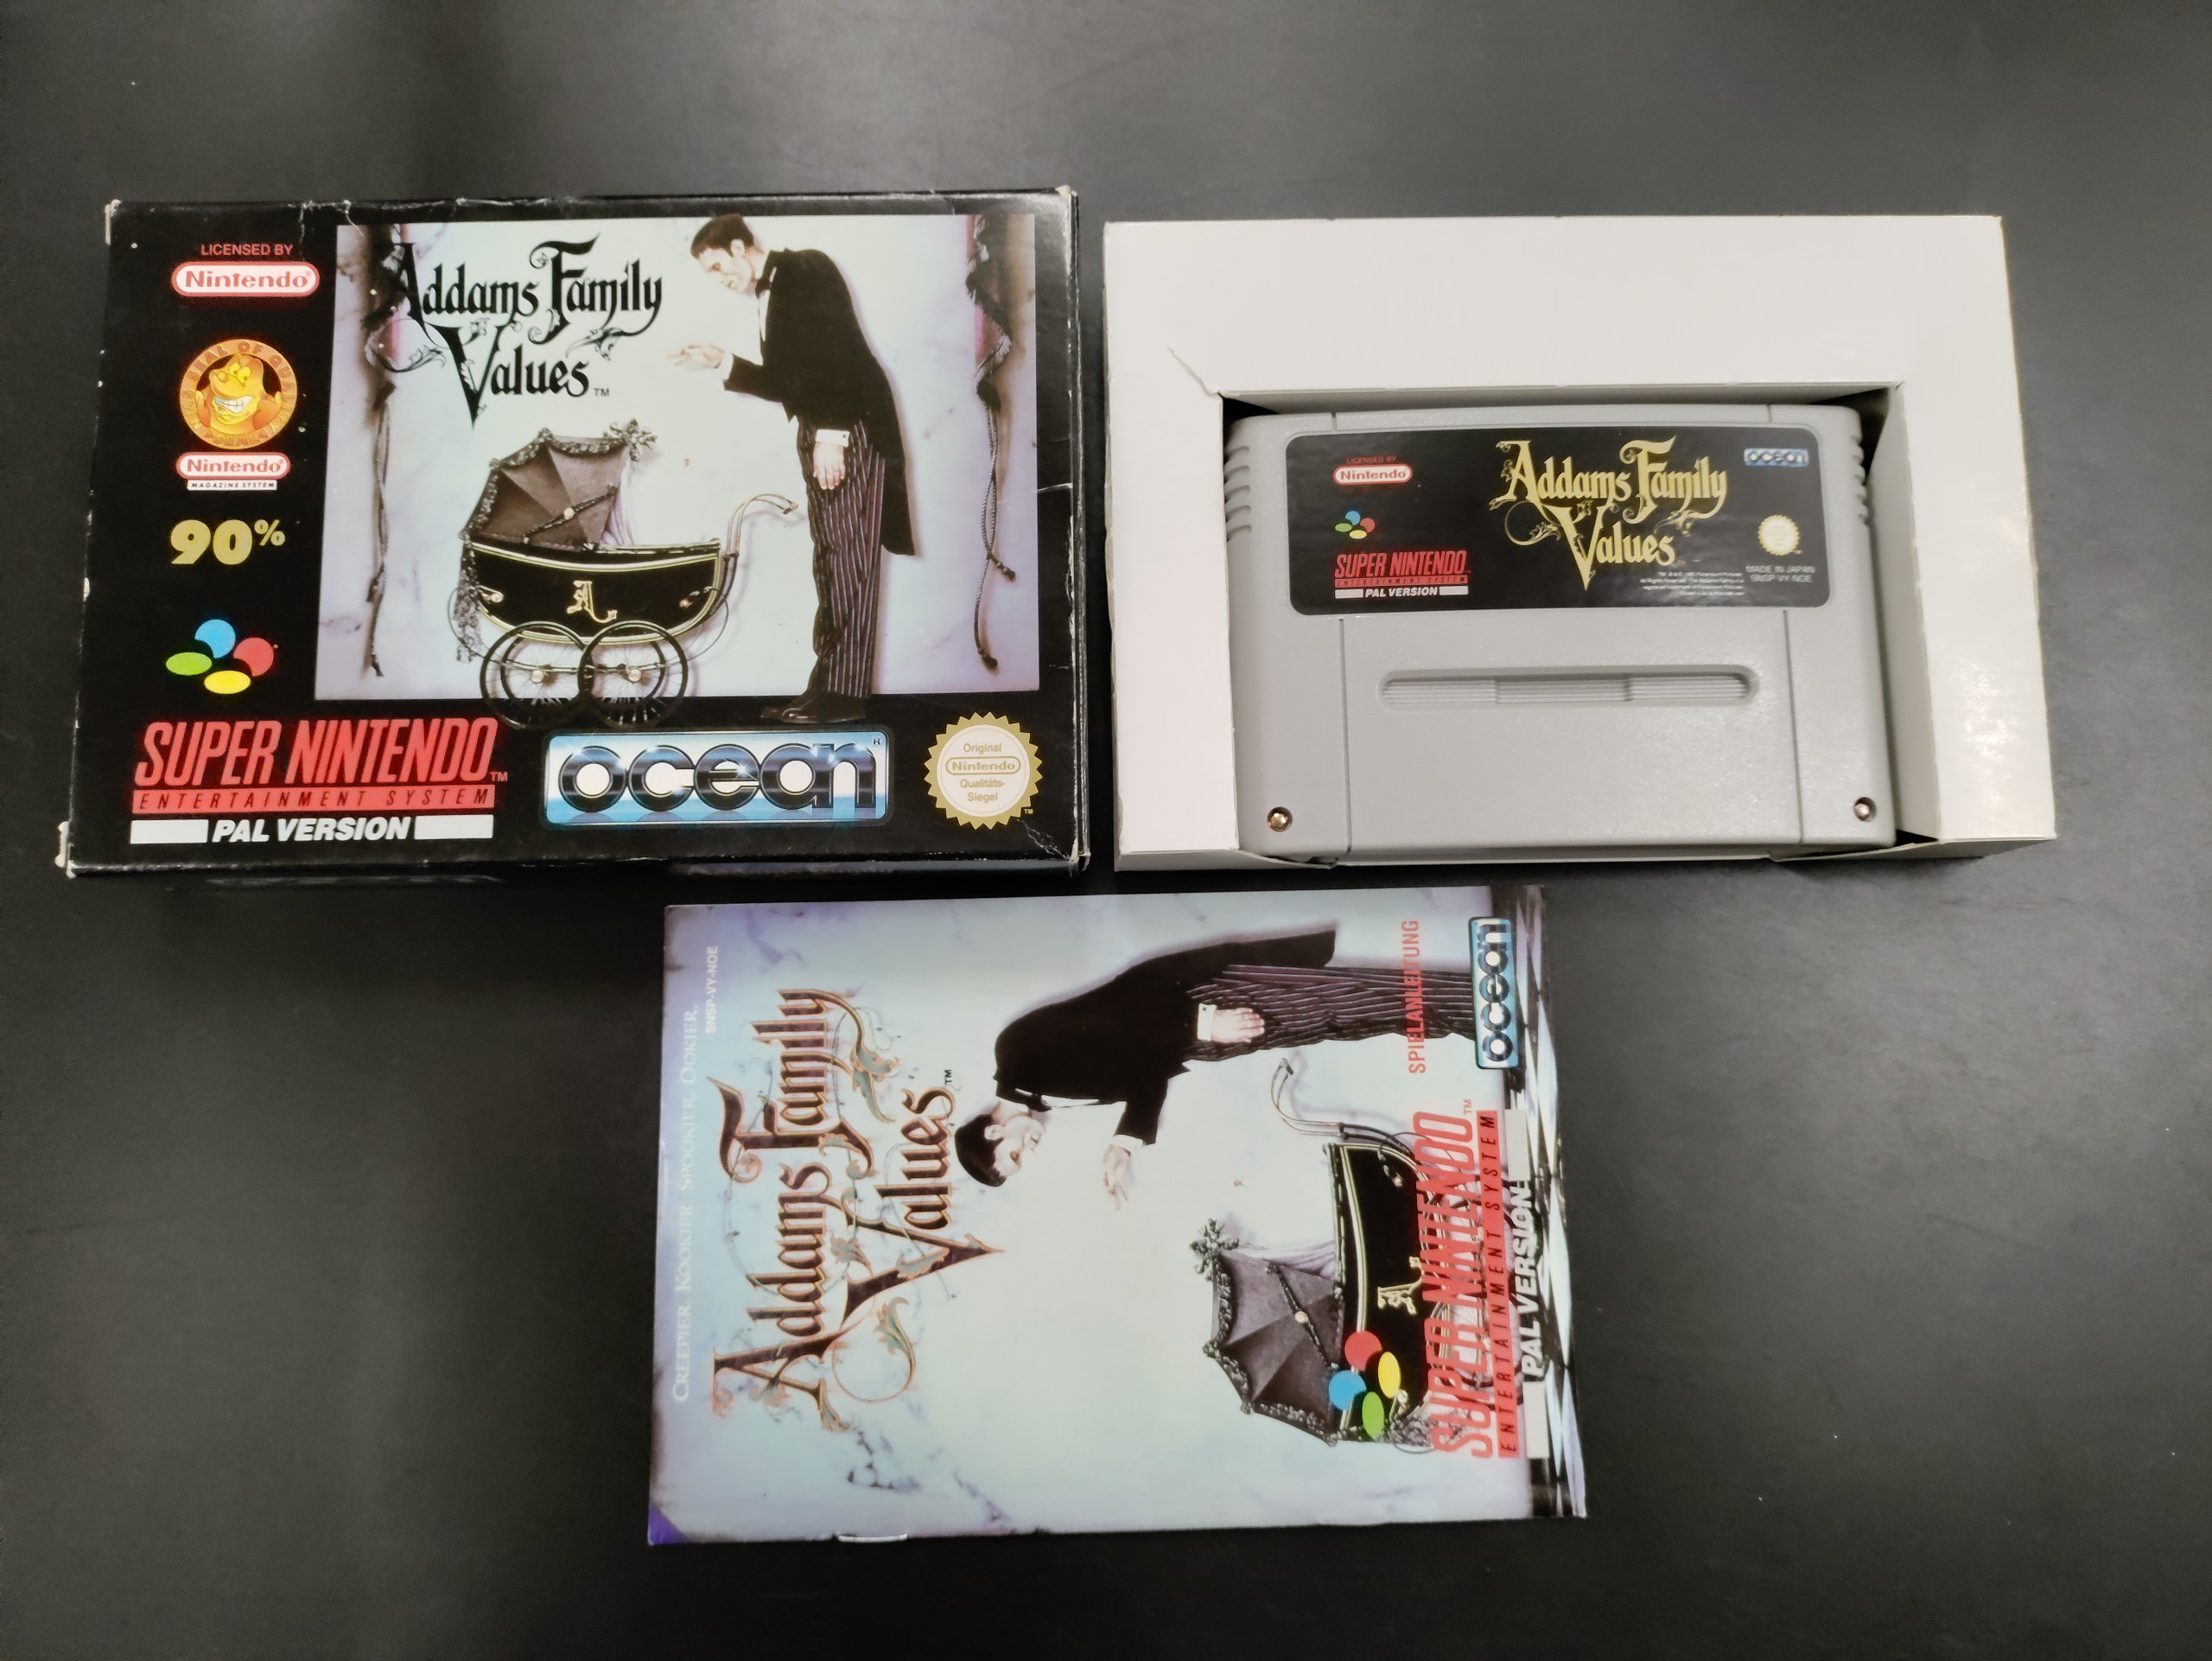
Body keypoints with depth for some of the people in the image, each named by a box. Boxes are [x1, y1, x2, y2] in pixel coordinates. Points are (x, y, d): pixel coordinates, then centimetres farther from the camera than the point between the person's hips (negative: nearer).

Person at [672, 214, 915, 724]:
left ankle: (844, 691, -11)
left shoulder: (806, 268, -5)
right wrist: (722, 362, 17)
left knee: (848, 557, -11)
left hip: (852, 428, -10)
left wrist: (830, 432, -22)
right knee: (830, 561, 8)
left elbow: (836, 350, -16)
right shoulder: (771, 294, 21)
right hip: (821, 435, 10)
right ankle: (828, 685, 10)